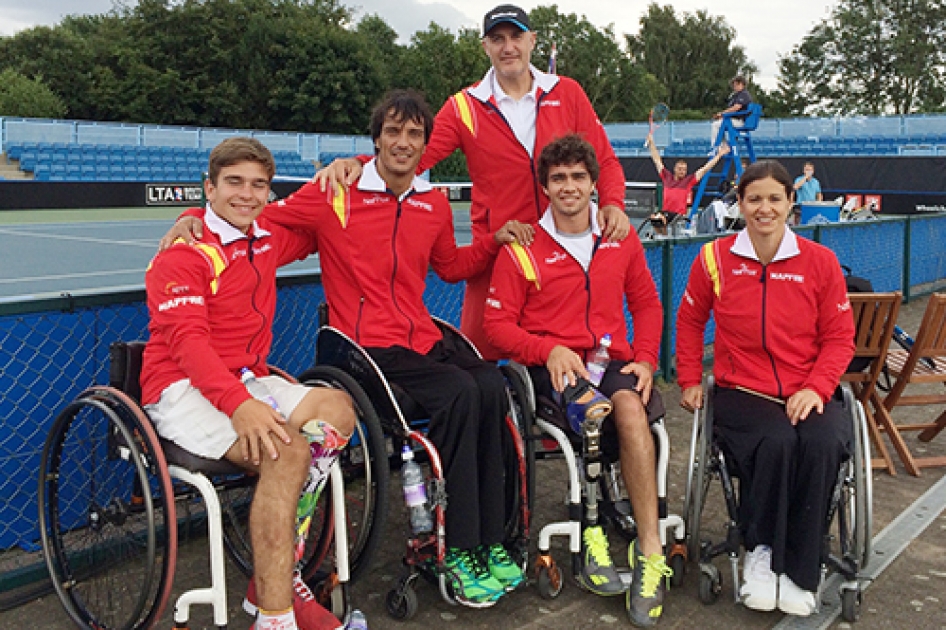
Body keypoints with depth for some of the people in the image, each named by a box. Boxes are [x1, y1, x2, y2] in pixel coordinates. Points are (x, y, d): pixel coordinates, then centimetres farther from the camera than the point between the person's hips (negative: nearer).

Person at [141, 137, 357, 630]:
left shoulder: (269, 241, 13)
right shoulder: (182, 252, -8)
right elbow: (188, 340, -20)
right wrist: (238, 404, -35)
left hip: (248, 381, 7)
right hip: (185, 390, -7)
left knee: (337, 407, -18)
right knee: (285, 450, -30)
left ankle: (278, 574, -17)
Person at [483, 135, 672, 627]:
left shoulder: (621, 239, 12)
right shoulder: (521, 249, 1)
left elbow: (646, 303, 19)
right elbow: (497, 323, -2)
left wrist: (644, 358, 3)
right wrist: (549, 350, -17)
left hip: (611, 361, 2)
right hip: (551, 367, -2)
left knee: (629, 406, -33)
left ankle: (649, 553, -26)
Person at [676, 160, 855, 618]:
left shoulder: (820, 261, 5)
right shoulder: (714, 258, 4)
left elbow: (839, 337, 7)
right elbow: (690, 320, 17)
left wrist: (816, 388, -8)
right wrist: (689, 381, 10)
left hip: (806, 395, 1)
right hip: (740, 391, -1)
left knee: (822, 443, -31)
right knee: (776, 442, -33)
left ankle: (799, 571, -13)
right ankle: (759, 551, -10)